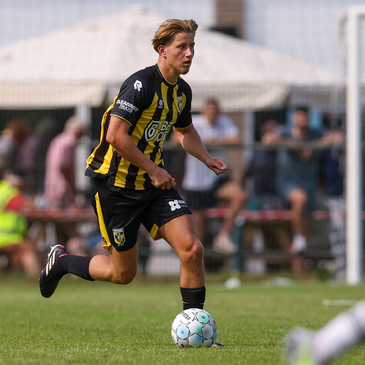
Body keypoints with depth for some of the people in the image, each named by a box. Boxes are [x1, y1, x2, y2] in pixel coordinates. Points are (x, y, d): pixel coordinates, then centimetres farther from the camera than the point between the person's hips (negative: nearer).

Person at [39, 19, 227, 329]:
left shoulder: (182, 91, 7)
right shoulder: (141, 84, -19)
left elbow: (185, 131, 28)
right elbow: (116, 135, -26)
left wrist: (207, 158, 10)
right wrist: (153, 169, -21)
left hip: (155, 185, 7)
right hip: (117, 184, -7)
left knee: (192, 249, -13)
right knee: (123, 273, 4)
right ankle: (61, 261, 31)